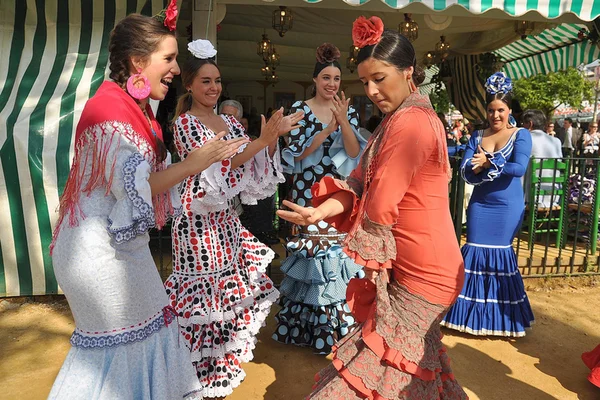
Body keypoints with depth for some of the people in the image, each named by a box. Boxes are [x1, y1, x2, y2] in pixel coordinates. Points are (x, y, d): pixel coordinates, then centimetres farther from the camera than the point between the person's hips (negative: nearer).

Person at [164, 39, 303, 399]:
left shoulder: (229, 121, 11)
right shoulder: (185, 122, -7)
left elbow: (257, 166, 6)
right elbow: (215, 167, -21)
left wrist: (274, 136, -8)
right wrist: (261, 140, -26)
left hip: (226, 218, 7)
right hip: (199, 219, -6)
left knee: (228, 288, 15)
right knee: (204, 291, 2)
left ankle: (219, 368, 37)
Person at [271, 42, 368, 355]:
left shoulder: (348, 111, 9)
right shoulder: (299, 108, 1)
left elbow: (355, 152, -2)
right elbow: (298, 153, -8)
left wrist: (343, 121, -16)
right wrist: (328, 129, -15)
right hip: (309, 192, -2)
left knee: (339, 250, 4)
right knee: (311, 248, 2)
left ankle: (338, 323, 22)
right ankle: (309, 324, 21)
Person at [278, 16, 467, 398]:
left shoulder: (409, 123, -22)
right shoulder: (416, 116, 11)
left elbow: (378, 208, -23)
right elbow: (360, 184, 2)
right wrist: (320, 211, -15)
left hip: (419, 273, -10)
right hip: (415, 267, 10)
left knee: (381, 369, 4)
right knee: (414, 362, 26)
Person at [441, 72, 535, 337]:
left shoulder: (521, 135, -2)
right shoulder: (477, 136, 6)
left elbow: (519, 168, -18)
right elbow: (466, 172, -6)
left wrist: (488, 163, -17)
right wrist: (497, 167, -19)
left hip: (507, 207, -3)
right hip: (479, 205, 3)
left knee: (500, 254, 5)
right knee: (475, 253, 5)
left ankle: (500, 316, 24)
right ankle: (473, 312, 20)